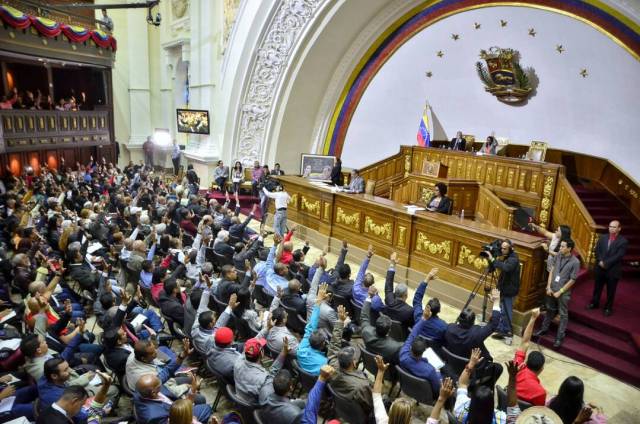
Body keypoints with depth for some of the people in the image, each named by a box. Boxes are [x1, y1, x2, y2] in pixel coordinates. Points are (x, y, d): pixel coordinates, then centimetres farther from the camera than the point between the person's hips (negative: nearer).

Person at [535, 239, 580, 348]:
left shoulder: (575, 262, -17)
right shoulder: (558, 256, -3)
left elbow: (572, 280, -13)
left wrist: (560, 292, -12)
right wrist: (548, 287, -2)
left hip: (564, 292, -5)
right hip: (552, 289, 5)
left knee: (563, 314, 8)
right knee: (550, 310, 21)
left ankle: (560, 337, 17)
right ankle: (544, 328, 36)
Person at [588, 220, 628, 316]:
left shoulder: (623, 241, -8)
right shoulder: (602, 237, 5)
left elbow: (619, 256, -16)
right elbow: (597, 250, 2)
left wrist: (606, 263, -19)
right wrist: (600, 261, -13)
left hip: (613, 270, -3)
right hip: (600, 268, 4)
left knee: (610, 291, 9)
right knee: (597, 287, 16)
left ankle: (608, 308, 23)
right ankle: (594, 303, 31)